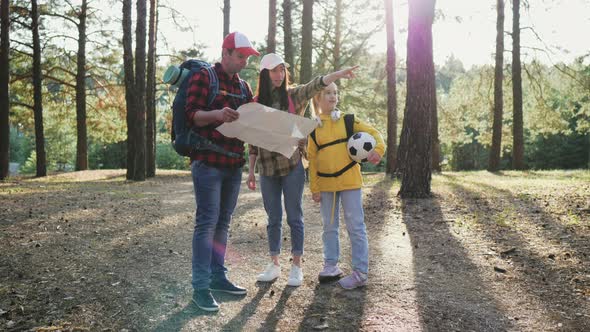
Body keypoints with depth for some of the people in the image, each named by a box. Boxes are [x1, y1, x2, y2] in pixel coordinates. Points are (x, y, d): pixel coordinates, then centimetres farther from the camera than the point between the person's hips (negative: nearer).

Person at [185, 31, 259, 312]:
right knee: (206, 223, -7)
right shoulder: (203, 77, -3)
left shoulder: (243, 86, 17)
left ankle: (218, 276, 21)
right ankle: (200, 287, -1)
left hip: (234, 164, 7)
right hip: (208, 162, -7)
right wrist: (216, 114, -29)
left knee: (223, 222, 11)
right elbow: (191, 115, -11)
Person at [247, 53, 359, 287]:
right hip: (267, 168, 2)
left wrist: (337, 74, -35)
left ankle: (296, 265, 14)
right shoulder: (256, 102, 6)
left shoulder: (294, 96, 1)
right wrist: (251, 170, 6)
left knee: (294, 217, 4)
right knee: (273, 218, 10)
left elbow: (315, 85, -18)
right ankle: (274, 264, 22)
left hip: (292, 166, -2)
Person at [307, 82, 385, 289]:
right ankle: (331, 265, 25)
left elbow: (373, 133, 1)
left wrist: (378, 148, -21)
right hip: (325, 184, 2)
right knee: (329, 226, 12)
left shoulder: (348, 120, 2)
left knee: (355, 226, -1)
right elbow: (312, 159, 5)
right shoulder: (314, 127, 5)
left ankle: (360, 272, 6)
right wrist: (314, 188, 1)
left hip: (349, 180, -2)